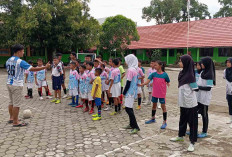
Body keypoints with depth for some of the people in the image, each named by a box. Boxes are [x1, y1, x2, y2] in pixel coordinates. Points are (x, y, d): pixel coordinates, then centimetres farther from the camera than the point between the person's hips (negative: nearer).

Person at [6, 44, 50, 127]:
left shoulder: (8, 61, 8)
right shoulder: (20, 62, -17)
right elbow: (33, 69, -19)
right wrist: (45, 67, -13)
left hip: (9, 83, 9)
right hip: (17, 85, -9)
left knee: (11, 102, 18)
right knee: (17, 104, -1)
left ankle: (11, 118, 29)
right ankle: (15, 122, 5)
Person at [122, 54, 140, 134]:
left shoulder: (130, 70, -17)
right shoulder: (135, 69, 10)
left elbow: (128, 82, -18)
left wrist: (124, 92, -8)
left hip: (130, 92, -9)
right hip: (133, 91, 10)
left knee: (128, 109, -8)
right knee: (129, 108, 17)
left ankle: (136, 127, -6)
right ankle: (132, 124, 27)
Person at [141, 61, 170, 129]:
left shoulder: (165, 74, -10)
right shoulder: (153, 74, -4)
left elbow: (168, 82, 2)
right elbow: (147, 81, -13)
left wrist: (168, 84, -17)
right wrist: (141, 84, -26)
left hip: (162, 94, -4)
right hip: (155, 93, 4)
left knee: (163, 106, 3)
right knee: (154, 105, 19)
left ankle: (164, 122, 13)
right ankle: (153, 118, 38)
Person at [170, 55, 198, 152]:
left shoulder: (190, 75, -19)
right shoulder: (182, 73, 4)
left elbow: (193, 90, -16)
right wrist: (181, 100, 15)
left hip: (190, 104, -8)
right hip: (183, 102, 8)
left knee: (192, 122, 3)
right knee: (182, 120, 22)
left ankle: (192, 142, 13)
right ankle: (181, 136, 39)